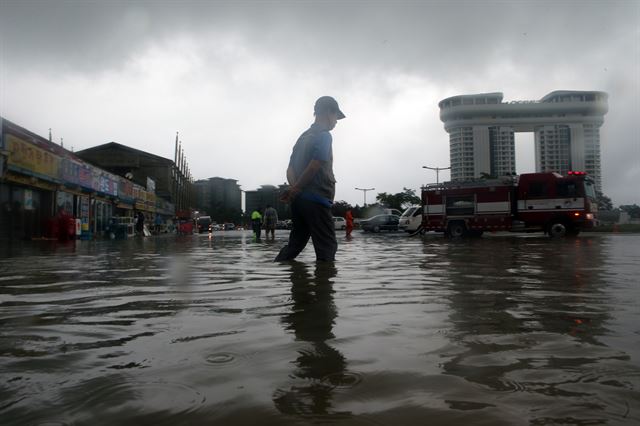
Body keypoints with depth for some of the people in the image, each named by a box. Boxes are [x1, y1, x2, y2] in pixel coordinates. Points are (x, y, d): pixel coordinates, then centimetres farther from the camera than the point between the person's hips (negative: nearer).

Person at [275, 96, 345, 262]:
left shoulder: (304, 136, 20)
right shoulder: (324, 135, -6)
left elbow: (290, 170, 14)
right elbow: (314, 167, -17)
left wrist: (294, 189, -1)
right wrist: (296, 189, -7)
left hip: (299, 201, 8)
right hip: (317, 200, -8)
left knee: (295, 244, 12)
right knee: (327, 248, -5)